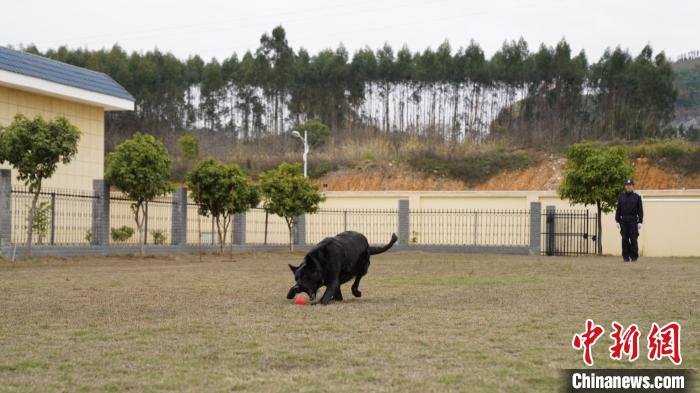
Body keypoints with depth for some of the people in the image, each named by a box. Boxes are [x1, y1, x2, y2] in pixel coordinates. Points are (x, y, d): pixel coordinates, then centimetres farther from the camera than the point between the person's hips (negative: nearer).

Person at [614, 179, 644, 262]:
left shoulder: (637, 197, 5)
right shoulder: (621, 196, 9)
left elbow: (640, 210, 4)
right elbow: (618, 209, 9)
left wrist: (640, 222, -3)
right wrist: (617, 221, 3)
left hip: (633, 221, -2)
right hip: (623, 220, 2)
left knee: (633, 239, -5)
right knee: (625, 239, 1)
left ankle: (634, 256, 1)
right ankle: (626, 256, 6)